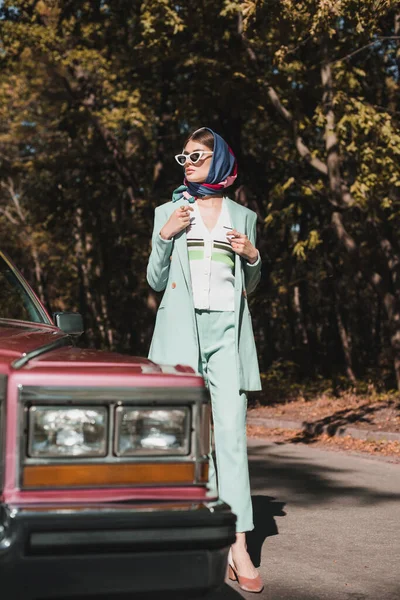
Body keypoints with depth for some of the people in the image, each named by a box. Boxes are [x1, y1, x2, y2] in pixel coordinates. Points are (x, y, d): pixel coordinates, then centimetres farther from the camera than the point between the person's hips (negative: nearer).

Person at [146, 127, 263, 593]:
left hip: (228, 328, 0)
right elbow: (156, 281, 9)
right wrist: (165, 236, -4)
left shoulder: (243, 217, 14)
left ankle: (239, 546, -10)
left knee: (232, 431, -9)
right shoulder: (168, 212, 13)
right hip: (182, 328, 0)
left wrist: (252, 257, 0)